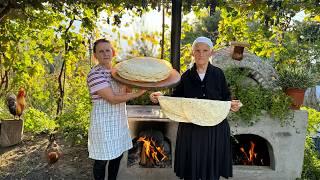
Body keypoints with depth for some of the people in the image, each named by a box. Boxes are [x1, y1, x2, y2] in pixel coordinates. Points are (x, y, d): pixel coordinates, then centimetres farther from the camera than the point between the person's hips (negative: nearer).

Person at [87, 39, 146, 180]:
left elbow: (125, 92, 9)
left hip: (119, 120, 8)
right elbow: (113, 99, -24)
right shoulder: (95, 74, -18)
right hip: (104, 122, -7)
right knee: (102, 160, 6)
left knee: (117, 155, 18)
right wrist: (138, 93, -20)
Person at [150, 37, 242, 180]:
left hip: (215, 129, 0)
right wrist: (160, 97, -17)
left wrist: (233, 105, -16)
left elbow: (226, 99, 4)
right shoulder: (186, 76, 0)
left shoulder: (218, 74, -1)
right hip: (191, 129, 1)